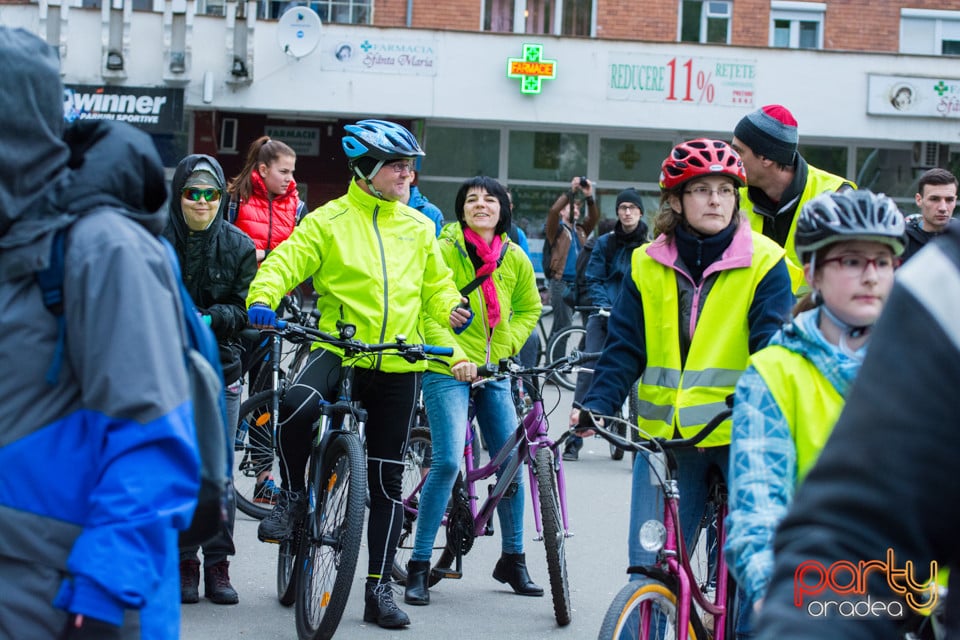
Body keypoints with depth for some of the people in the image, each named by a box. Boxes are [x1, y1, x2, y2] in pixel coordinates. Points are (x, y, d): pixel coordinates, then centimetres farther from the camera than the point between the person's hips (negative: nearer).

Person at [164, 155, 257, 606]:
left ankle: (217, 565, 11)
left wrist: (210, 318, -15)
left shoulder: (239, 246, 4)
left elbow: (248, 310, 3)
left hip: (220, 370, 1)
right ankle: (183, 563, 9)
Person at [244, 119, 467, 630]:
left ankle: (379, 587, 15)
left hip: (398, 366, 3)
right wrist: (262, 300, -28)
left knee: (387, 481, 6)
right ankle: (292, 496, -8)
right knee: (297, 406, -36)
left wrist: (451, 309, -2)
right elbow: (285, 262, -8)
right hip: (338, 350, -3)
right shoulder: (329, 221, -1)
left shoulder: (419, 228, 11)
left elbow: (436, 284, 20)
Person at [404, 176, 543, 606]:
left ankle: (512, 559, 24)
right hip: (447, 373, -5)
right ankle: (418, 566, -7)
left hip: (494, 374, 5)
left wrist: (506, 346, 5)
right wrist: (455, 357, -23)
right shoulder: (444, 251, -8)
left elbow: (529, 309, 20)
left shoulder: (515, 259, 6)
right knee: (447, 462, -16)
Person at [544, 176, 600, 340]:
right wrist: (571, 192, -17)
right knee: (564, 325, -11)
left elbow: (594, 217, 5)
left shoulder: (581, 230, 19)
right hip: (561, 282, -6)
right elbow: (553, 211, -14)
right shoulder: (557, 230, 3)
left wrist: (589, 197, -10)